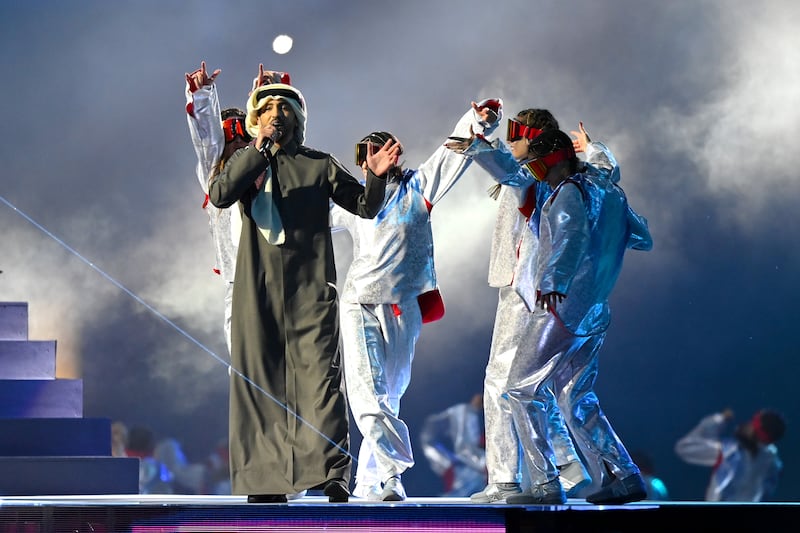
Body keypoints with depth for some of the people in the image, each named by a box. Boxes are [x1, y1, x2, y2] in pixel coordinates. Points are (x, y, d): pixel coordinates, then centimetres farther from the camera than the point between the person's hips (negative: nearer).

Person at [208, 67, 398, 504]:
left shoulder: (319, 165, 11)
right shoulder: (244, 163, 11)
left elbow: (365, 206, 11)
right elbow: (219, 195, -10)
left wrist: (376, 177, -10)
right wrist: (259, 149, -17)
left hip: (311, 288, -1)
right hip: (257, 290, 1)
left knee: (320, 376, -11)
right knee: (260, 381, 1)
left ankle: (333, 475, -17)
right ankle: (267, 480, 5)